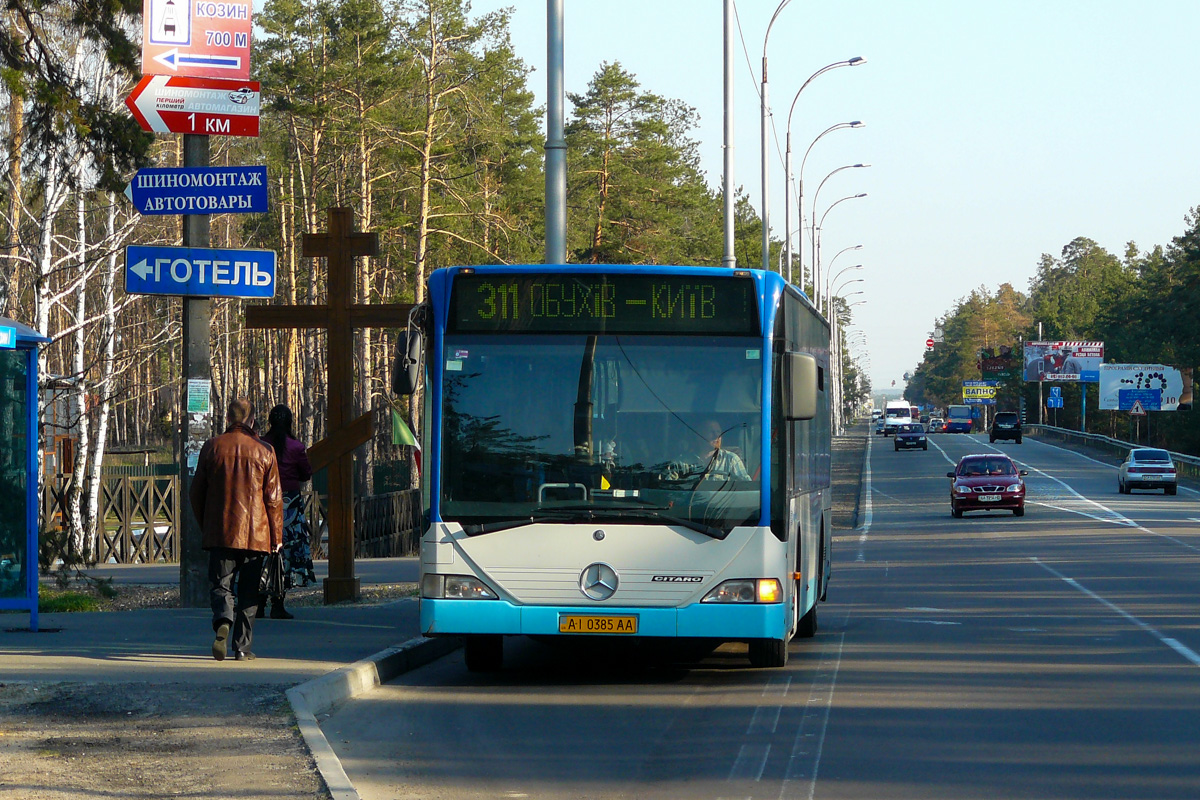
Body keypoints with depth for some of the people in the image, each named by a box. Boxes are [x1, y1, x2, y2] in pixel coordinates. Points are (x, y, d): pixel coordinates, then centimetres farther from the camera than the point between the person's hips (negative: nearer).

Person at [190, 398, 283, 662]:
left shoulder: (212, 447, 1)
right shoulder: (264, 451, -1)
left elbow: (196, 493, 7)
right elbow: (274, 498, -1)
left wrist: (204, 525, 21)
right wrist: (276, 536, 7)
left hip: (219, 532, 0)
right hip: (255, 534, 0)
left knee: (220, 584, 4)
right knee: (248, 591, 8)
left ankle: (223, 623, -26)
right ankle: (242, 647, 6)